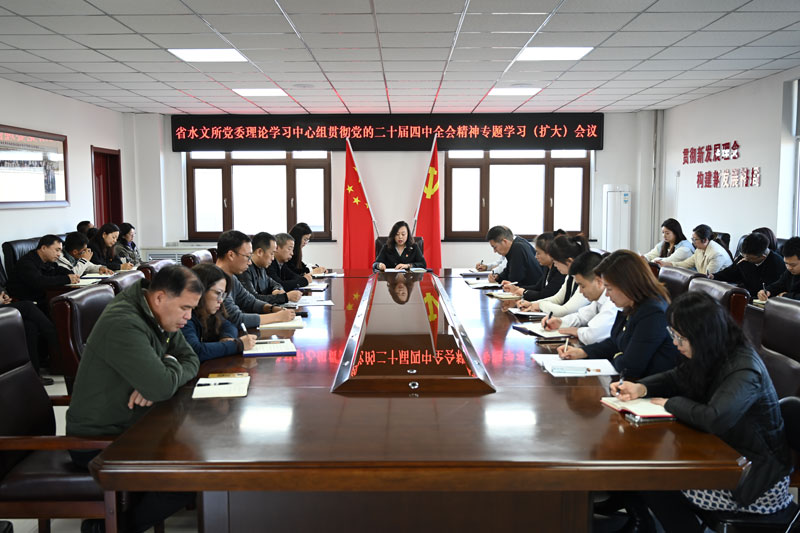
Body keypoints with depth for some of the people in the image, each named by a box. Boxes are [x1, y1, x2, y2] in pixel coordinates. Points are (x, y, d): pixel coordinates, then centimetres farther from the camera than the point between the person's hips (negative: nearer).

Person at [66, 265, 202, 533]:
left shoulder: (162, 317, 3)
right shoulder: (124, 325, -27)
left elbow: (191, 360, 6)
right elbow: (162, 388, -33)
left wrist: (155, 382, -15)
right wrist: (171, 365, -9)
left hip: (131, 426, 10)